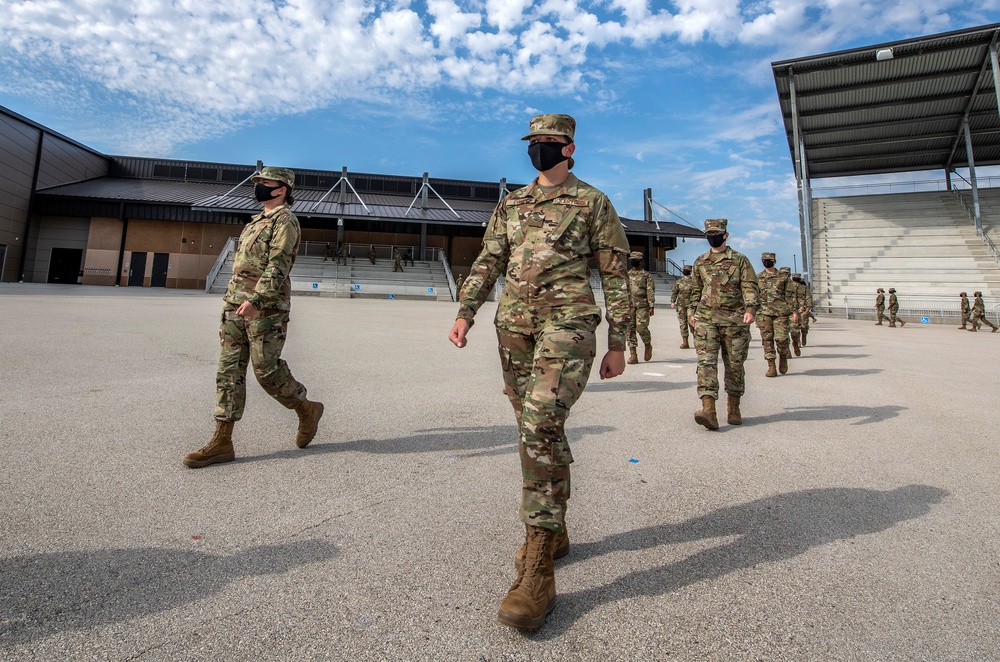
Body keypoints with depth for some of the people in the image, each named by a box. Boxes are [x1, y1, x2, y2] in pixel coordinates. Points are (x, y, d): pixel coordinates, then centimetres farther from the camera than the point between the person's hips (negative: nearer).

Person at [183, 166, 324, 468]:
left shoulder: (285, 220, -5)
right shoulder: (258, 220, 23)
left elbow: (278, 265, -18)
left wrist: (255, 300, -27)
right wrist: (236, 300, 23)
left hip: (264, 308, -9)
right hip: (236, 305, 9)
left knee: (266, 369, -6)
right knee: (229, 370, 4)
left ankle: (307, 410, 18)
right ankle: (222, 442, 7)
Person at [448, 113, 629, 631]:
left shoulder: (593, 202, 6)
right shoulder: (510, 205, 19)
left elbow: (615, 275, 4)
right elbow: (488, 262, 14)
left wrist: (617, 343, -1)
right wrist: (465, 313, -1)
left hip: (566, 323, -5)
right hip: (513, 326, 5)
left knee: (541, 426, -19)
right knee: (539, 430, 11)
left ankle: (538, 568, -11)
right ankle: (554, 531, 29)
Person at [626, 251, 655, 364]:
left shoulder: (646, 275, 5)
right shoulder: (627, 275, 17)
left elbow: (650, 291, -1)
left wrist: (651, 306, -10)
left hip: (642, 305, -4)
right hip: (629, 305, 4)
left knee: (641, 328, -13)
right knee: (629, 329, -2)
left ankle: (648, 345, 18)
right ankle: (633, 355, 1)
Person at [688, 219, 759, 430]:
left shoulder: (740, 260, 5)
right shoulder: (700, 262, 14)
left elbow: (750, 287, -3)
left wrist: (750, 309, -17)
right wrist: (694, 312, 20)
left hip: (734, 319, -1)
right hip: (705, 319, 2)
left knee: (735, 364, 7)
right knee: (706, 361, -13)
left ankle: (734, 408, 22)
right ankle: (709, 410, -19)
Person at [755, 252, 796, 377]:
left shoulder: (784, 277, 8)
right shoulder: (758, 278, 12)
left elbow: (791, 295, 6)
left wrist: (794, 311, -2)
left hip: (781, 312, -1)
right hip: (764, 313, 1)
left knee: (781, 338, -9)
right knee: (767, 339, -2)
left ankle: (783, 357, 20)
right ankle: (771, 367, 2)